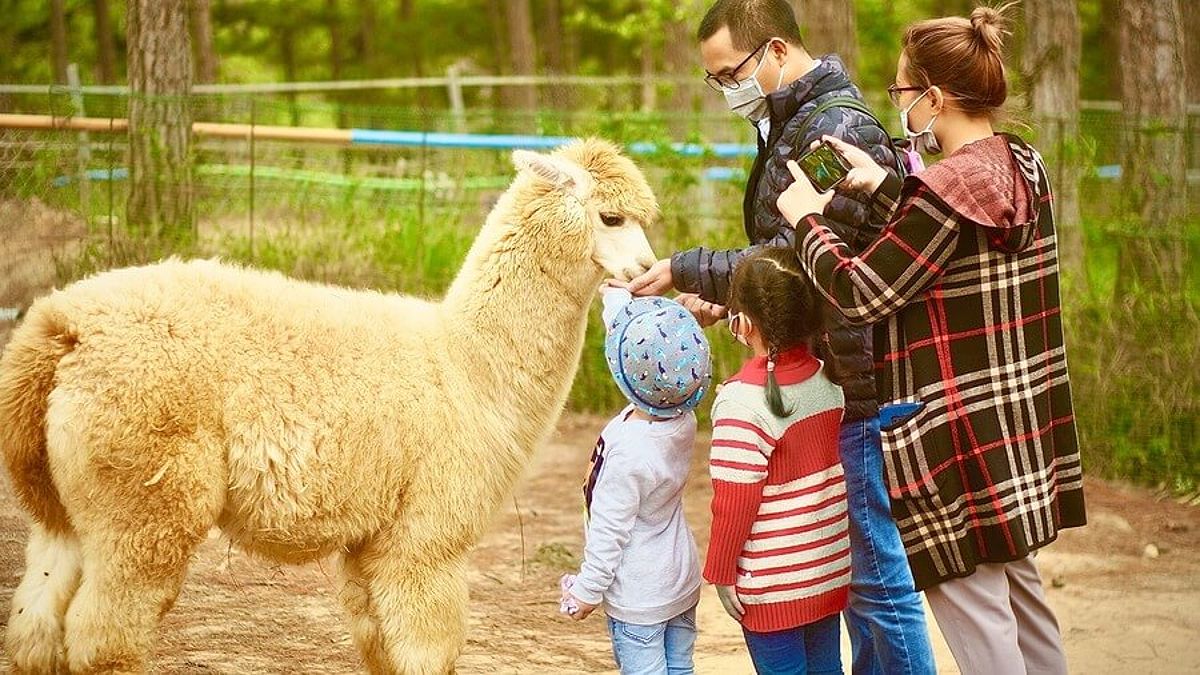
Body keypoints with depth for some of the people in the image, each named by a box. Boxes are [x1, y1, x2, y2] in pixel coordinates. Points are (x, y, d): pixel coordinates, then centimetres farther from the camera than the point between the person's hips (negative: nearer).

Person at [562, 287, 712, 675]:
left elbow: (609, 530, -20)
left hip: (638, 596, -8)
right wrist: (617, 293, 17)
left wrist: (588, 589, -8)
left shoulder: (628, 453, -30)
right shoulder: (683, 421, -9)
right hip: (683, 581, 8)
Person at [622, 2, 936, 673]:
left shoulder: (839, 128, -17)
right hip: (824, 385, 10)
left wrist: (684, 272, -18)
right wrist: (726, 299, 5)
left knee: (877, 570, -3)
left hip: (857, 386, -10)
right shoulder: (793, 124, 14)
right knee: (855, 562, 16)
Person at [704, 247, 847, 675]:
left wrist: (721, 572, -8)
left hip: (773, 585, -6)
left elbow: (735, 500, -19)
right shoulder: (826, 380, -1)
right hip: (830, 569, 6)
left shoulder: (742, 401, -22)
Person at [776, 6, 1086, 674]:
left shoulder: (947, 190, -21)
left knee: (971, 601, -1)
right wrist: (885, 188, 3)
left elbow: (858, 292, -18)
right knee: (1017, 582, 20)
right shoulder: (1024, 167, 5)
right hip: (1020, 428, 9)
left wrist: (808, 219, -3)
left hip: (957, 433, -9)